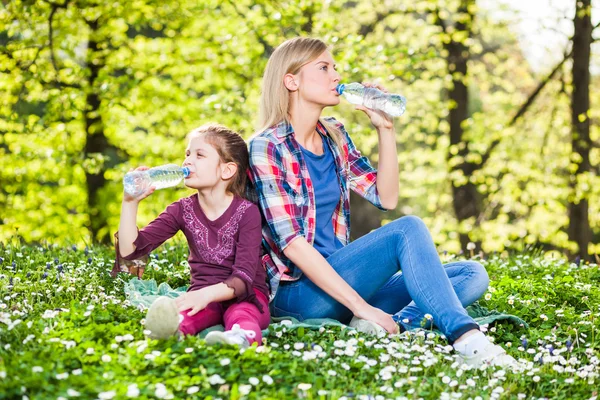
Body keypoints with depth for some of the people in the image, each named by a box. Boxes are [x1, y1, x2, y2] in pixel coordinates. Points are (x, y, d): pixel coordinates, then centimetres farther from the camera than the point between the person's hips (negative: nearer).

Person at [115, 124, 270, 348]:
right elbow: (129, 250, -1)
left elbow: (244, 277, -19)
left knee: (241, 313, -40)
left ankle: (242, 336, -74)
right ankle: (175, 328, -69)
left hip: (244, 296, -3)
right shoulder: (183, 210, 5)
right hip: (203, 296, 3)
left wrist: (207, 294, -38)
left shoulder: (247, 212, -8)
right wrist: (130, 202, -13)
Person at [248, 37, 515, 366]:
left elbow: (386, 198, 11)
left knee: (472, 274, -3)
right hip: (297, 293, -8)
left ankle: (395, 324, -29)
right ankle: (466, 339, -34)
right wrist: (360, 306, -23)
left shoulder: (334, 138, 13)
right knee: (408, 229, -26)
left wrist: (385, 129, 2)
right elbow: (291, 242, -18)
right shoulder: (267, 147, -9)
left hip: (338, 280, 8)